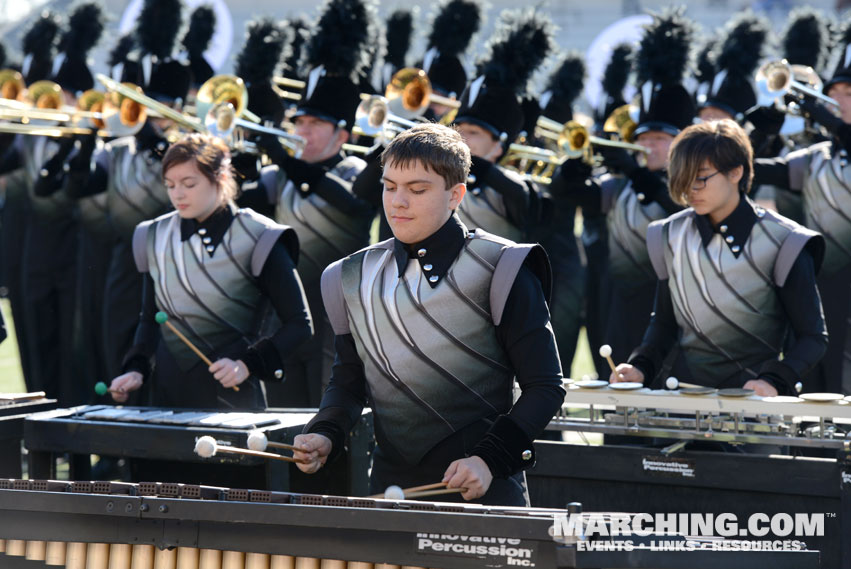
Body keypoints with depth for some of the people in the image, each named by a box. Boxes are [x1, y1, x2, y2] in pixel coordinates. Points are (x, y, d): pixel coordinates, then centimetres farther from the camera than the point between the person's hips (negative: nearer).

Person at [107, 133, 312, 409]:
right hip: (168, 392, 4)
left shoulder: (257, 239, -7)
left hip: (231, 395, -4)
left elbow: (299, 324, -7)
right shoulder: (156, 237, 8)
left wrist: (248, 364, -19)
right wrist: (137, 369, -1)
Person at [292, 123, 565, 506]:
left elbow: (545, 387, -7)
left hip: (483, 489, -4)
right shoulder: (354, 278, 10)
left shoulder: (498, 269, -6)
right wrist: (325, 434, -2)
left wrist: (489, 459, -19)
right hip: (389, 485, 4)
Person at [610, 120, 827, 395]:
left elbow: (812, 337, -2)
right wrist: (641, 367, 2)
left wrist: (773, 382, -17)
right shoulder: (671, 236, 11)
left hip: (752, 395, -4)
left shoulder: (781, 243, -4)